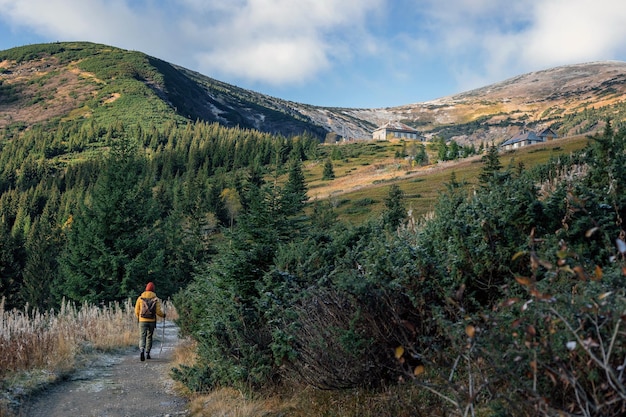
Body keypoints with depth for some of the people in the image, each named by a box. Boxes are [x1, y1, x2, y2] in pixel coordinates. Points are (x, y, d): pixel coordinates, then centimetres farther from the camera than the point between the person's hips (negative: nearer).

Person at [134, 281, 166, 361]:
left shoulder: (140, 298, 0)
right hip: (152, 321, 1)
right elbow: (158, 311, -6)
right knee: (149, 337, 16)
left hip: (142, 321, -1)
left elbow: (137, 311, 3)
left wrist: (138, 317, 23)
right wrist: (163, 315, 15)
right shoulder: (156, 299, -3)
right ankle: (147, 353, 20)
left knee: (142, 337, -2)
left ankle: (142, 350, -27)